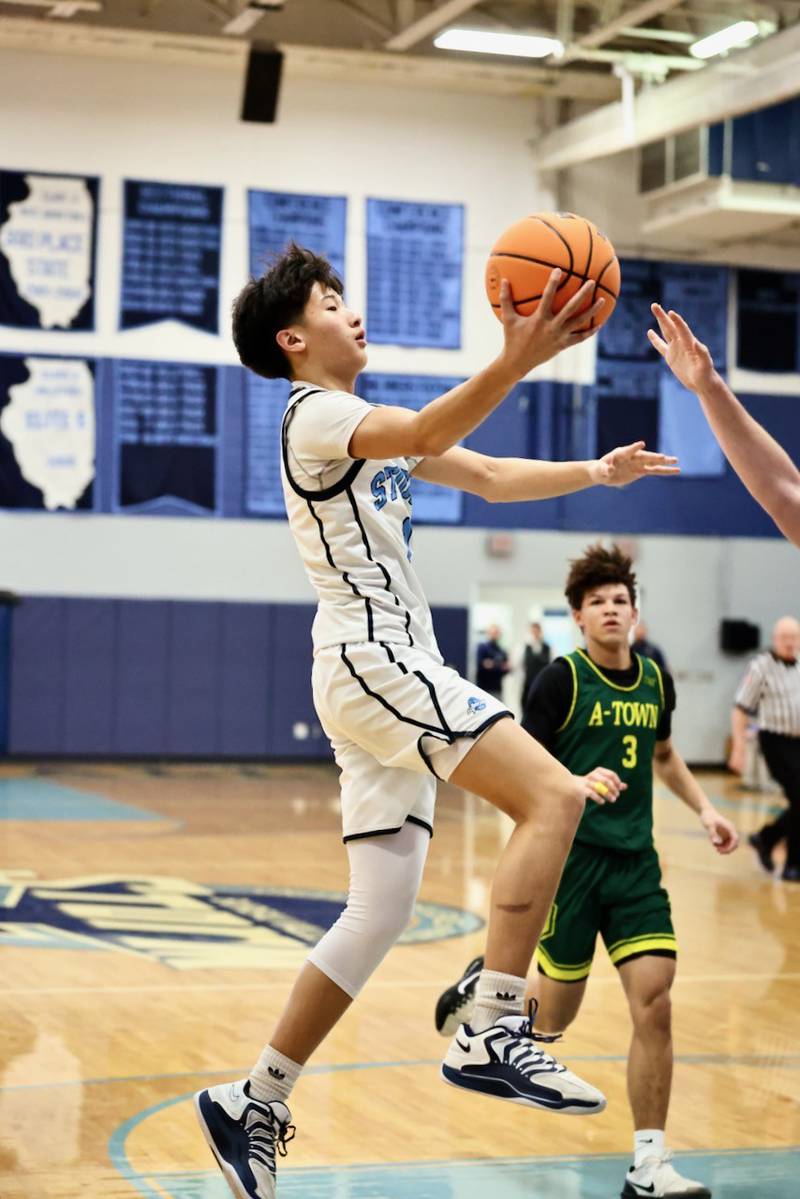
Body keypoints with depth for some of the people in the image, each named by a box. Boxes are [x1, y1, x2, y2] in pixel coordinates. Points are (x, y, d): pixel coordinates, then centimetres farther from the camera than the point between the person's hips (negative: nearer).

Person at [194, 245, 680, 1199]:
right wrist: (513, 364, -42)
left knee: (381, 912, 7)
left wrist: (594, 472, 12)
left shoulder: (369, 426, 25)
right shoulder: (317, 415, -6)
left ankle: (253, 1103, 11)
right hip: (371, 660, -10)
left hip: (385, 673, 10)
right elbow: (426, 433, -27)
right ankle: (492, 1035, -23)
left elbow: (490, 478, 26)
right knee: (553, 797, -21)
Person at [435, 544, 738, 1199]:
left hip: (636, 861, 4)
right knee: (553, 1016, 5)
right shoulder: (562, 679, -8)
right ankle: (482, 989, 39)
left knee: (654, 1003, -9)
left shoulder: (655, 680, 8)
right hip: (571, 854, -4)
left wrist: (705, 808, 13)